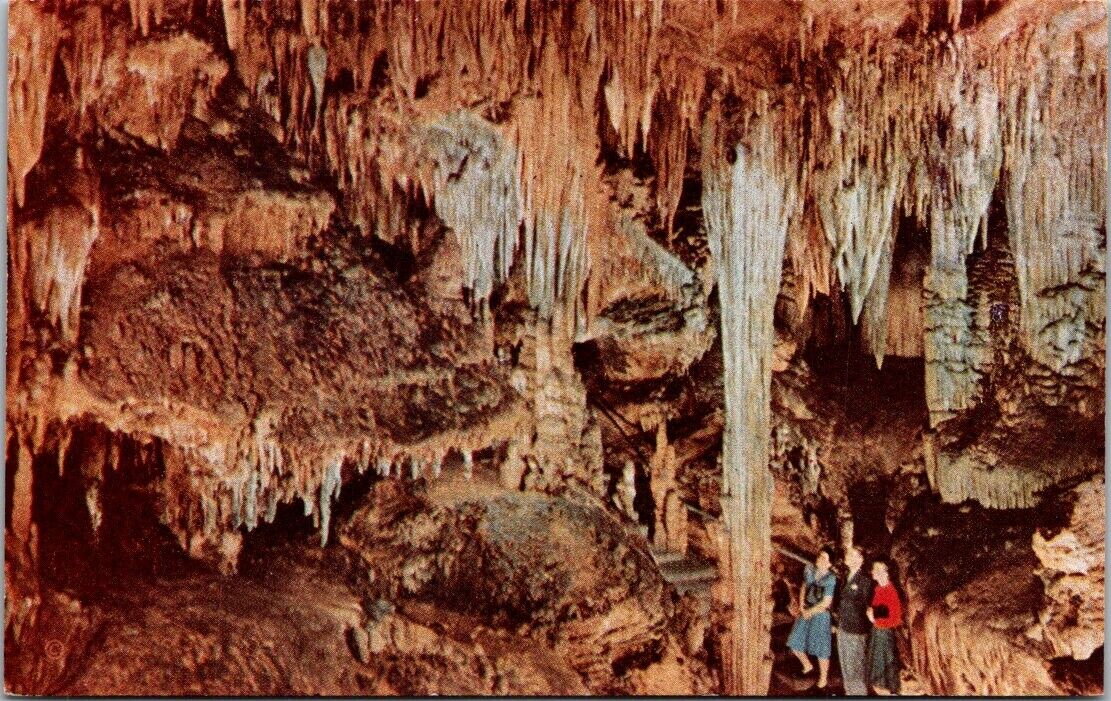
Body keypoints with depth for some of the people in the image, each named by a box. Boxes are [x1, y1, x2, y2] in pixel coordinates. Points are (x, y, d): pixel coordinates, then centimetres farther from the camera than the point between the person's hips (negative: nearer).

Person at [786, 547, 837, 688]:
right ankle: (807, 665, 38)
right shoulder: (810, 569, -4)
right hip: (806, 612, 6)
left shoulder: (830, 579, -20)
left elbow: (826, 603, -19)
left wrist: (810, 612, -11)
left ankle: (823, 678, 27)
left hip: (820, 615, -6)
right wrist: (802, 606, -4)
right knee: (794, 643, 11)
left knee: (821, 650, 5)